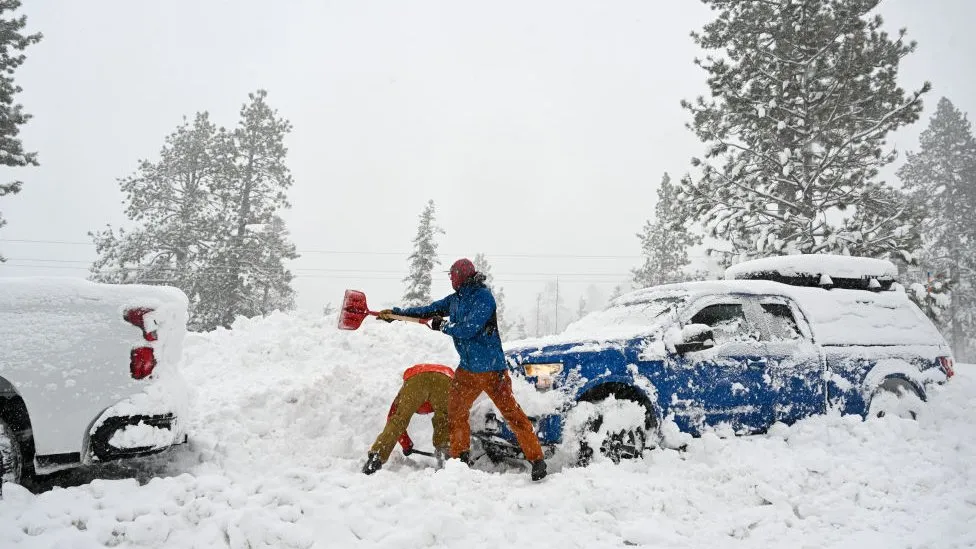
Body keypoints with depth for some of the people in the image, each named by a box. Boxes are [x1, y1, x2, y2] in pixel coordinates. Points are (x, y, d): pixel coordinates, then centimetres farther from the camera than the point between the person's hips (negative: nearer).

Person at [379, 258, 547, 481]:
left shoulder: (483, 297, -14)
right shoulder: (455, 299, 10)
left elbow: (467, 329, -21)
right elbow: (429, 310, 18)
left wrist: (442, 325, -7)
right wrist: (395, 312, 18)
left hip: (491, 369, -8)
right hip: (467, 369, 8)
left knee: (512, 413, -7)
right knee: (455, 411, 11)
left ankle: (537, 459, -1)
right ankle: (460, 458, 25)